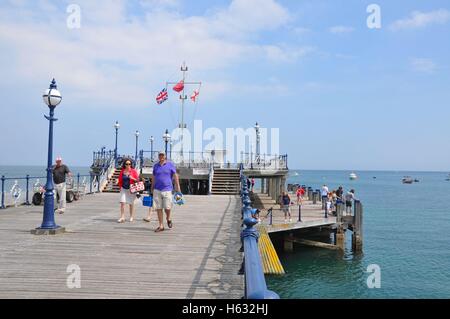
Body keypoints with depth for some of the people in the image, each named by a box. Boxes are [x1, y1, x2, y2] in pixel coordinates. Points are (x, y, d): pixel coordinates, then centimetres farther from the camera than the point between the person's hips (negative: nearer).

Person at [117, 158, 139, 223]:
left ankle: (131, 217, 21)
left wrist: (132, 178, -20)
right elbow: (120, 180, 15)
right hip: (123, 189, 2)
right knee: (122, 202, -9)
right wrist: (120, 187, 12)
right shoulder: (122, 171, 4)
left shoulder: (133, 171, -4)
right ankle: (122, 217, -8)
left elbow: (137, 180, -4)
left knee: (131, 203, 8)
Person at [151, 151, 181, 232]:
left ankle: (168, 218, 25)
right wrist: (152, 188, 18)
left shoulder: (170, 164, 3)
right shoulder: (155, 166, 12)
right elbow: (153, 178, 18)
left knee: (167, 207, -7)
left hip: (167, 189, -3)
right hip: (157, 190, 3)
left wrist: (177, 186, -3)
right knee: (158, 208, 2)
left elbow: (175, 176, 3)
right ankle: (161, 226, 9)